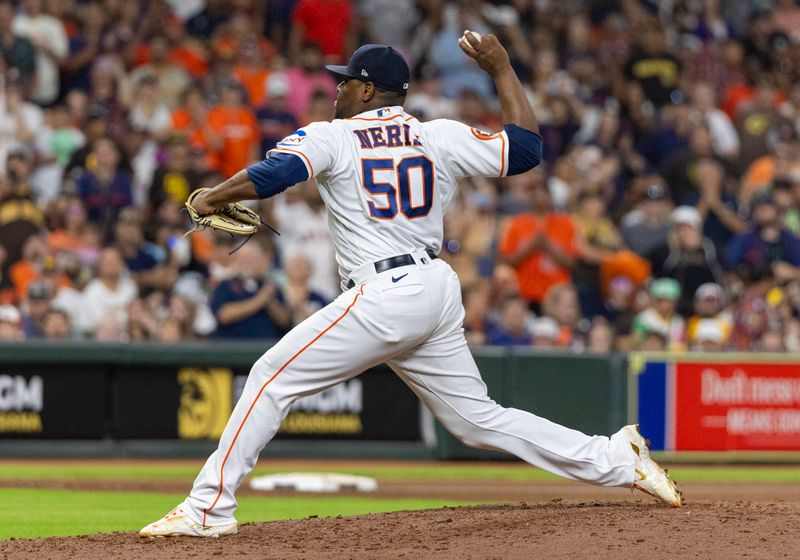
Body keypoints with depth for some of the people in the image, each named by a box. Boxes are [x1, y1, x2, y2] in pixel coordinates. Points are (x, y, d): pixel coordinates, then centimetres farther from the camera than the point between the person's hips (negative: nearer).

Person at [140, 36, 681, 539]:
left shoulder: (332, 137, -1)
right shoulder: (441, 137, 11)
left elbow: (270, 176, -14)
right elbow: (527, 147, 14)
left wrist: (209, 199, 3)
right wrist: (502, 69, 22)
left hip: (383, 297, -6)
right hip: (439, 290, 7)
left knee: (272, 378, -1)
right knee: (479, 418, 13)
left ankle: (210, 507, -6)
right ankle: (616, 459, 6)